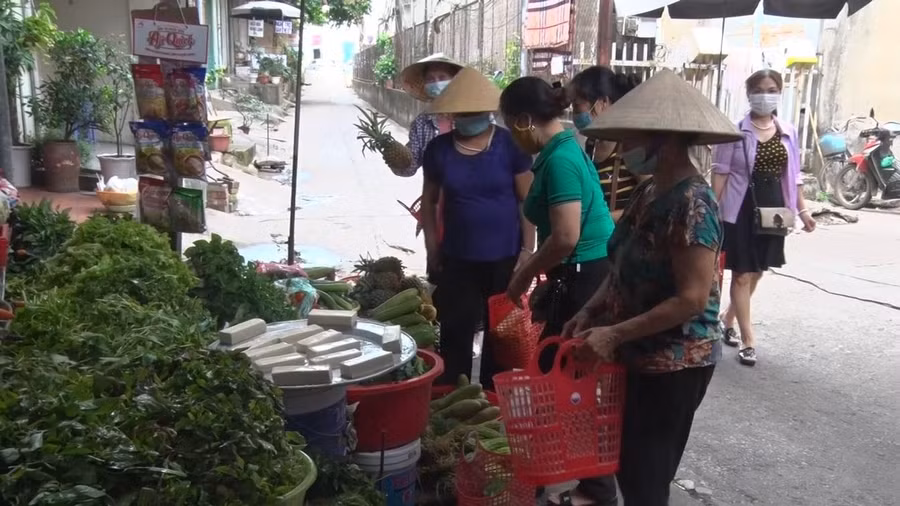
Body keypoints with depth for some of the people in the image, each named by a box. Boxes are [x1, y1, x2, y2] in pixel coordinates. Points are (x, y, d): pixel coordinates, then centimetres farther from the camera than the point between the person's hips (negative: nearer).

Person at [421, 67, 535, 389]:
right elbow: (429, 200, 9)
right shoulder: (438, 148, 0)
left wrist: (527, 249, -7)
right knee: (455, 332, 7)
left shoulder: (510, 145, -7)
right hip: (457, 258, 2)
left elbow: (527, 200, -4)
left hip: (504, 257, -1)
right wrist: (432, 248, 6)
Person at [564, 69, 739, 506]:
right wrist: (590, 312, 1)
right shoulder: (649, 192, 6)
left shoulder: (692, 202, -22)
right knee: (629, 465, 21)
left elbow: (692, 299, -25)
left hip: (673, 365, -8)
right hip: (639, 356, 8)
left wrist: (614, 334, -22)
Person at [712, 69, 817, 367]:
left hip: (773, 209, 5)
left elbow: (793, 175, 12)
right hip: (741, 209, -5)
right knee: (742, 274, 0)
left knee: (757, 272, 14)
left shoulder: (788, 132, 6)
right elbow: (720, 172, -7)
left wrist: (802, 209, 9)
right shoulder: (736, 130, -8)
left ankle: (728, 320, 34)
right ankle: (748, 340, 7)